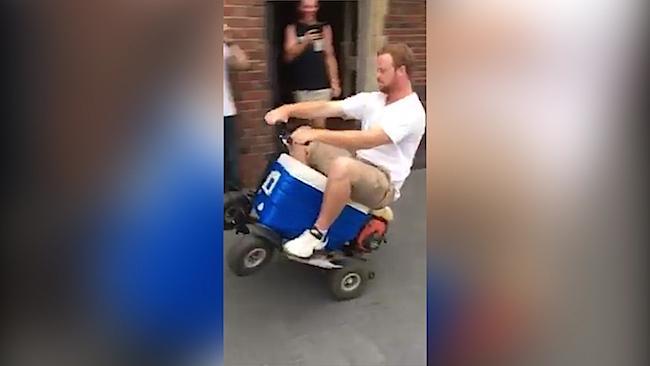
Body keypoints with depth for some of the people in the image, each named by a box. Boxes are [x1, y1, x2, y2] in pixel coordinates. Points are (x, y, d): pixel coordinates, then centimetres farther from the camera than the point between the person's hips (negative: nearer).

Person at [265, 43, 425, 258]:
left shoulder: (411, 112, -19)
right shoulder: (372, 99, 5)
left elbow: (367, 140, -32)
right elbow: (328, 107, -3)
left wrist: (317, 134, -36)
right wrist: (288, 109, -19)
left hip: (384, 183, -8)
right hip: (358, 163, 8)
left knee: (341, 166, -40)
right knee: (303, 139, 1)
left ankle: (318, 234, -22)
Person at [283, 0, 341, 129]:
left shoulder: (325, 28, 8)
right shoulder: (292, 28, 5)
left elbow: (330, 56, 9)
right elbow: (289, 56, -4)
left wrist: (334, 81, 2)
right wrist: (305, 42, -19)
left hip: (322, 86, 0)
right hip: (301, 87, 0)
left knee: (319, 124, -4)